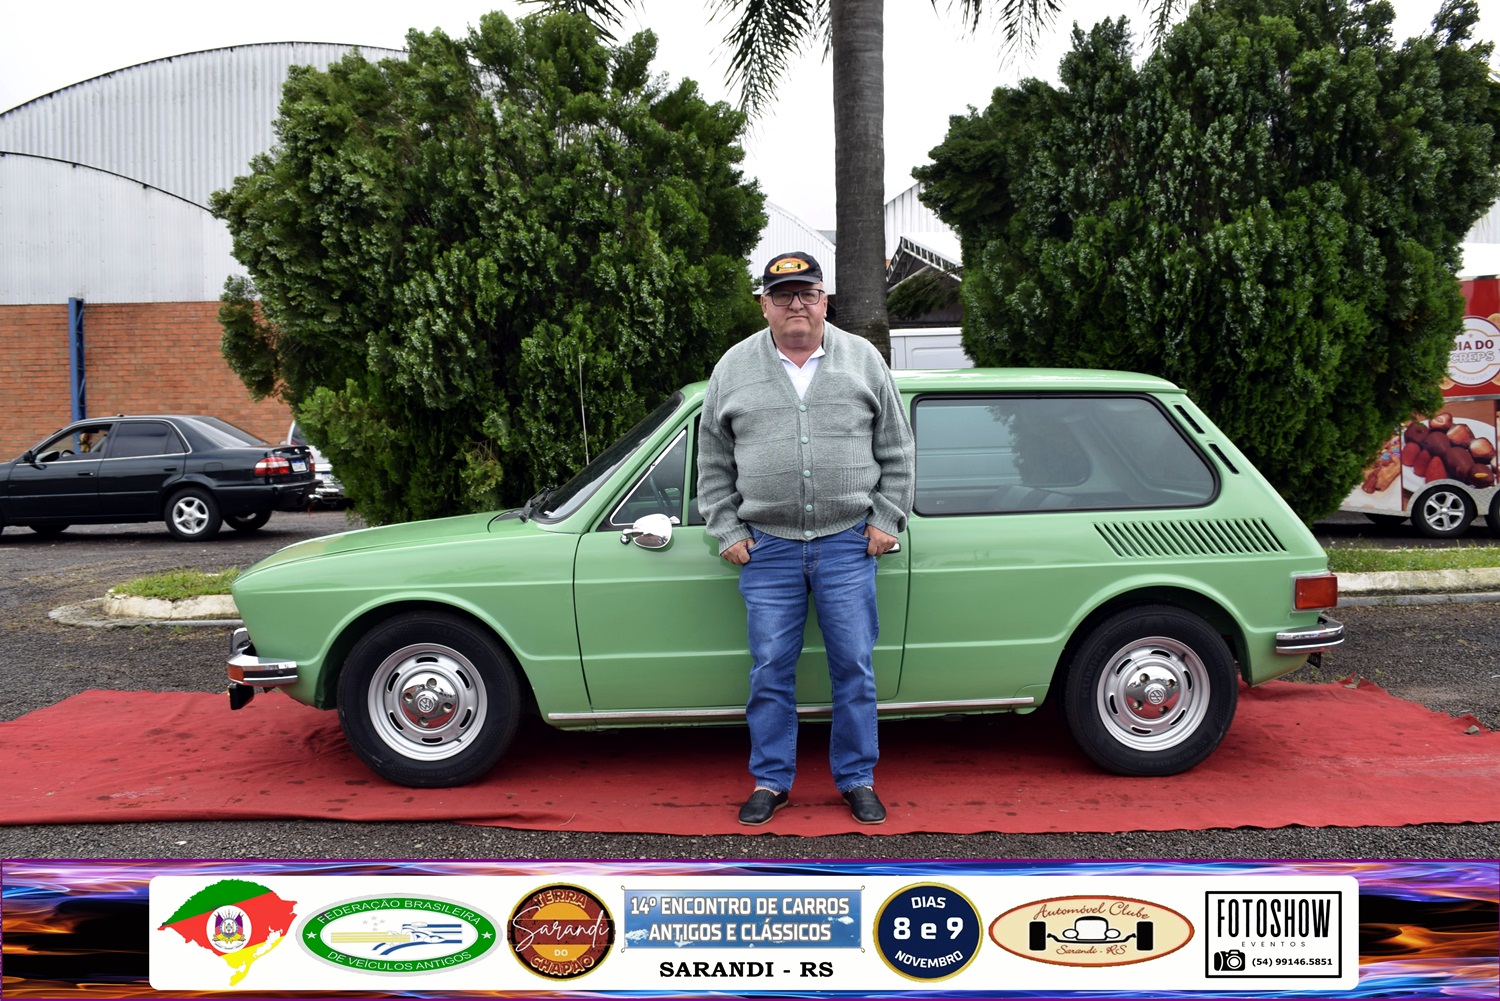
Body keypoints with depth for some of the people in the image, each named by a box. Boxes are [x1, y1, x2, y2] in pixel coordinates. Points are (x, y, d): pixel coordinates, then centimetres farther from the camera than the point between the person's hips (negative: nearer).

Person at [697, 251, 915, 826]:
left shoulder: (864, 360, 6)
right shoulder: (734, 369, 6)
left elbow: (897, 451, 9)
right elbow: (713, 462, 10)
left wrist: (887, 520, 3)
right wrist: (726, 531, 3)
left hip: (847, 542, 0)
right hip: (767, 547, 0)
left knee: (854, 666, 5)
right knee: (771, 668, 6)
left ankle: (857, 779, 19)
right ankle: (771, 781, 20)